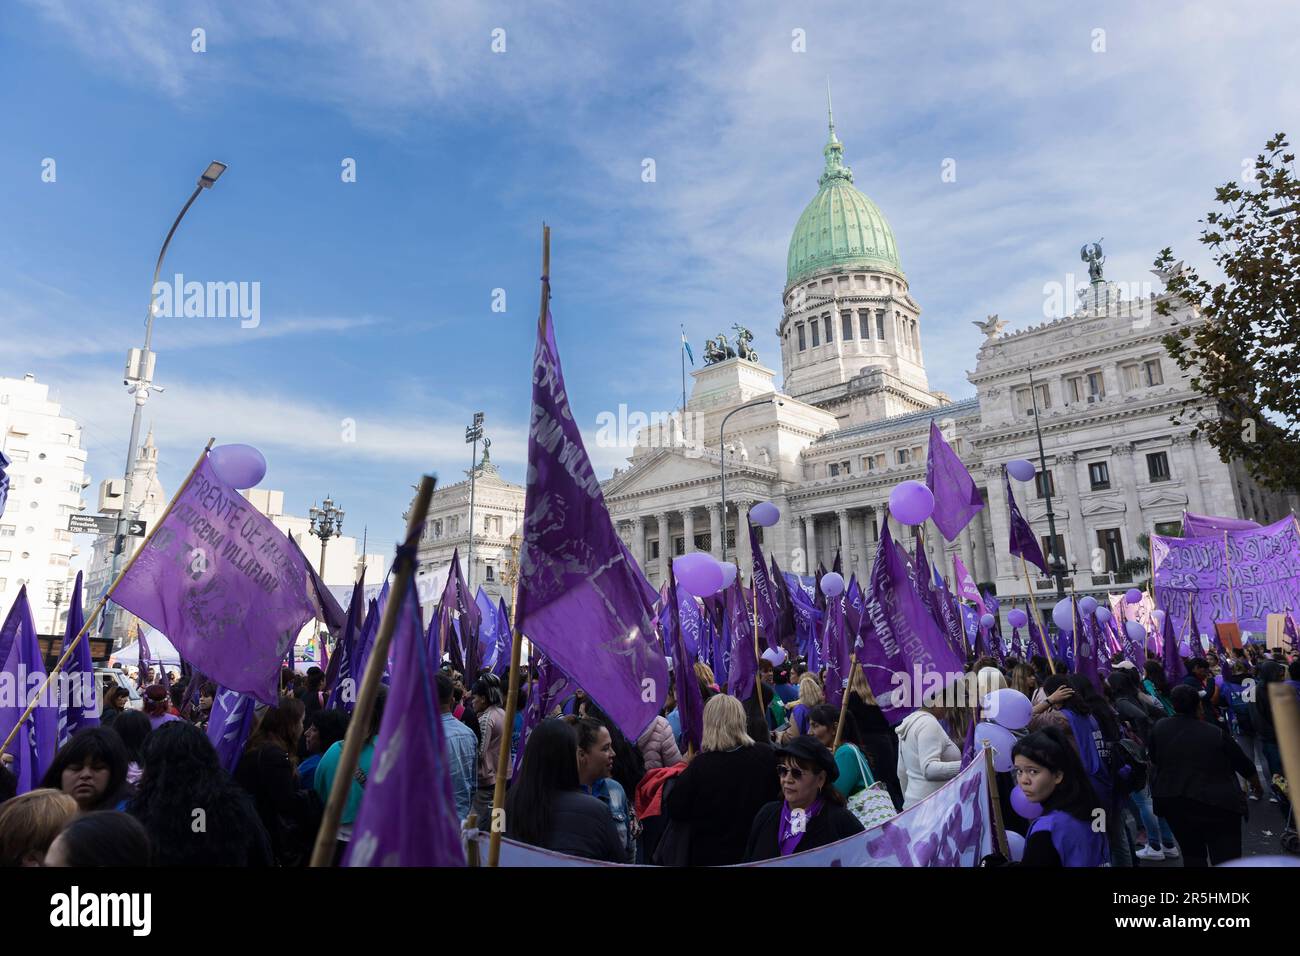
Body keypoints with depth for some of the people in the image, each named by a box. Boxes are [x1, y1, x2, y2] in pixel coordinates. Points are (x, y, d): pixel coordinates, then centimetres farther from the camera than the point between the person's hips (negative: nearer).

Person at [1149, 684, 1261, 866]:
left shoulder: (1158, 728, -4)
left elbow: (1153, 759, 10)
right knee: (1225, 859, 4)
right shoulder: (1216, 733, -11)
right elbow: (1243, 763, 3)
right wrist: (1257, 783, 23)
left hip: (1174, 804, 3)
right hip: (1218, 804, -2)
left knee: (1192, 855, 16)